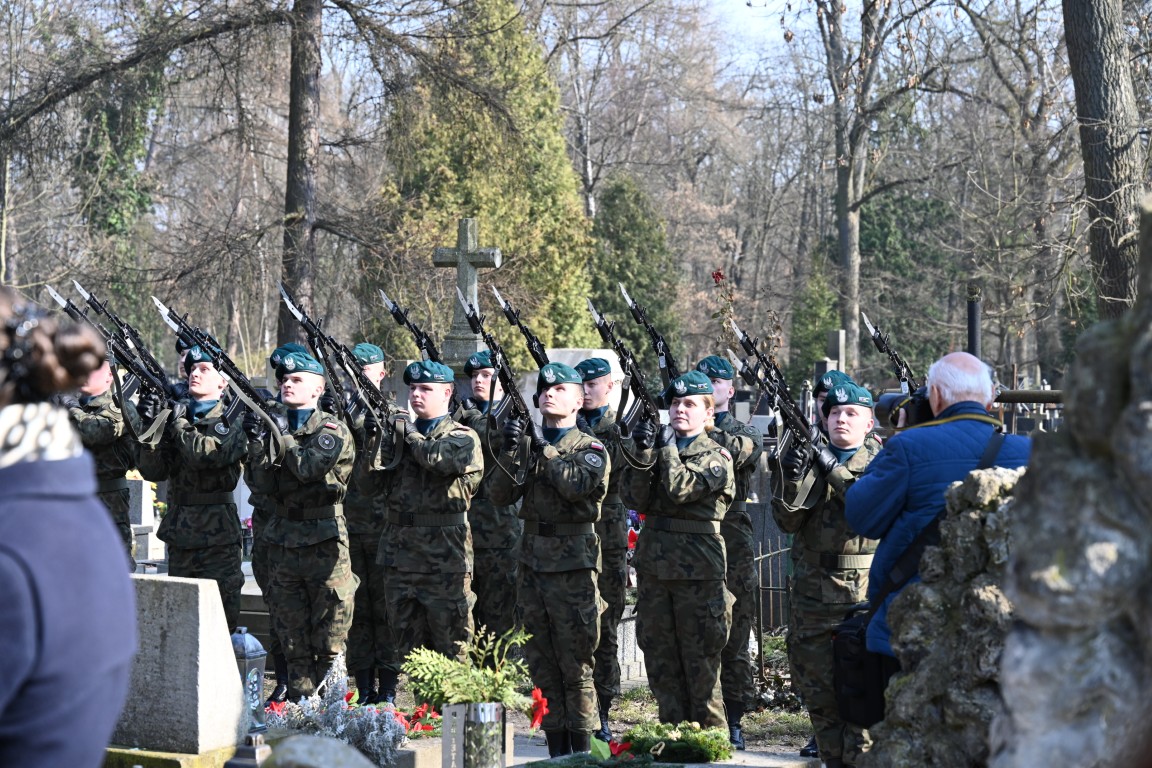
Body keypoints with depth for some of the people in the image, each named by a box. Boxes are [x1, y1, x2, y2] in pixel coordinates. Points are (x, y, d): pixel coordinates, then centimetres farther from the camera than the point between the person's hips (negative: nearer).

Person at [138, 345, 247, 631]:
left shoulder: (232, 419, -1)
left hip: (218, 535, -5)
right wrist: (150, 427, -7)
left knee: (220, 615, -5)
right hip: (180, 532, 5)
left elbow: (211, 454, -21)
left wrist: (178, 428, -8)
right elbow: (154, 471, 5)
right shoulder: (176, 416, 14)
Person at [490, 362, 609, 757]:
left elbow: (577, 485, -18)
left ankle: (581, 749, 1)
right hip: (533, 560, 5)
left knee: (575, 662, -4)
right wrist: (511, 450, -13)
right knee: (541, 661, 8)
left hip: (573, 564, -5)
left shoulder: (591, 448, 1)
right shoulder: (527, 444, 12)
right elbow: (502, 495, 1)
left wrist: (544, 449, -18)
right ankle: (555, 746, 15)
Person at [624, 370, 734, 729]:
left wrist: (667, 448, -6)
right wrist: (643, 453, -9)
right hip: (654, 567, 5)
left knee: (700, 662, -2)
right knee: (660, 661, 8)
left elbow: (681, 489, -16)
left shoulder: (715, 456, 1)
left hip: (698, 569, -5)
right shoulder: (659, 448, 14)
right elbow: (637, 498, 1)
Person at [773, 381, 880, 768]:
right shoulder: (810, 457, 11)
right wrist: (792, 478, -16)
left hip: (865, 594, -3)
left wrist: (835, 473, -22)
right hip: (812, 593, 4)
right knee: (816, 688, 8)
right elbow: (788, 520, 2)